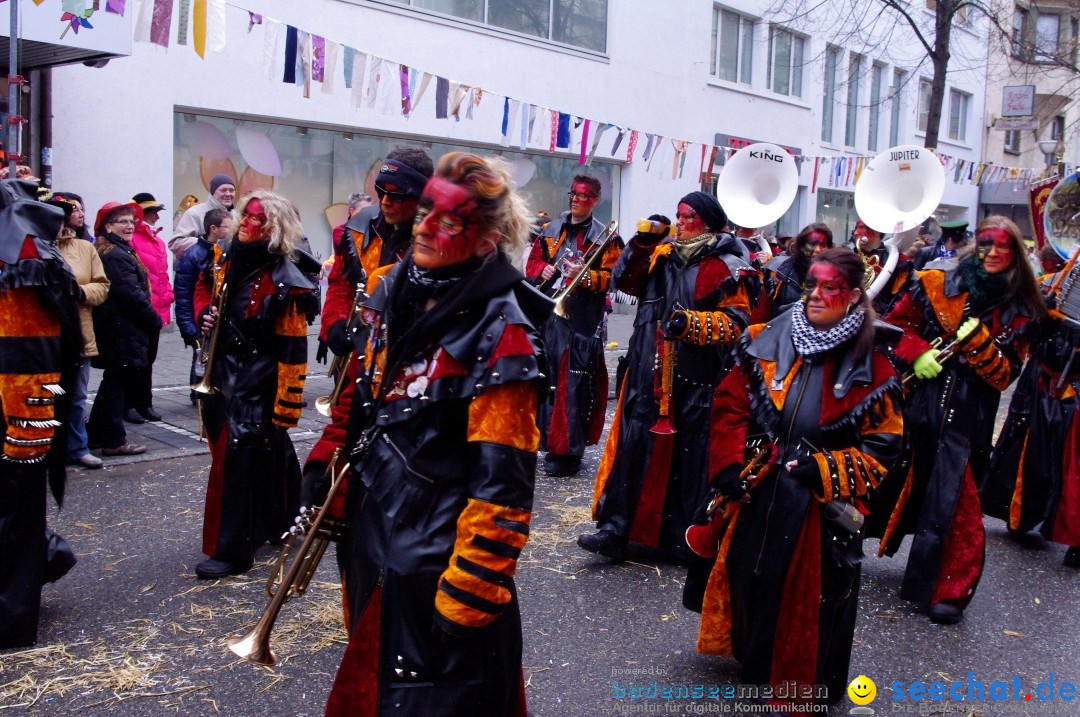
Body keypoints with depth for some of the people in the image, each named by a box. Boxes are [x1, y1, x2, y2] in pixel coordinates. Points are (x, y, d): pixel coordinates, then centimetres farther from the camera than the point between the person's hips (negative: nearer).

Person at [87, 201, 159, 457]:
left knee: (113, 382, 17)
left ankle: (95, 434, 26)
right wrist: (155, 321, -10)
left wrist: (151, 319, 9)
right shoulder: (117, 256, -16)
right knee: (118, 382, -2)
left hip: (116, 328, 10)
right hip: (123, 330, -10)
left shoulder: (119, 252, 16)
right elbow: (132, 295, -20)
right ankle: (114, 441, 5)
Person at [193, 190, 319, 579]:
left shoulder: (284, 281, -18)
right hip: (222, 378, 7)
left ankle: (232, 550, 4)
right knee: (268, 454, 18)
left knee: (237, 458, -8)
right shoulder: (227, 261, 4)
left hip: (257, 385, -7)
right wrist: (204, 311, 5)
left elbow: (292, 352, -19)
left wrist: (286, 407, -19)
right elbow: (204, 286, 29)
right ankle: (277, 522, 37)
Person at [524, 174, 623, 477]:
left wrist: (586, 275, -21)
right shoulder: (550, 231, 17)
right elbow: (532, 263, 20)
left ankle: (568, 452, 0)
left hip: (581, 320, -5)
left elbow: (611, 277, -4)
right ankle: (542, 439, 20)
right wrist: (542, 270, -1)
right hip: (547, 314, 5)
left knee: (574, 383, -7)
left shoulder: (605, 238, 2)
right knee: (544, 376, 8)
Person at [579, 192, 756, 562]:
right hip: (648, 374, 5)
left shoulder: (727, 268, -3)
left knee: (688, 456, 3)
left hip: (695, 380, -5)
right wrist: (642, 243, 0)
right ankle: (616, 529, 8)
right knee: (634, 446, 3)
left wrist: (692, 323, -21)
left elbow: (736, 321, -8)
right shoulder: (662, 253, 14)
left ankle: (687, 538, 17)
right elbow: (626, 282, 11)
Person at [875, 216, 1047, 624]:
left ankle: (950, 591, 9)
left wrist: (977, 343, -19)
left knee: (954, 504, -3)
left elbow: (1005, 375, -2)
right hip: (917, 403, 1)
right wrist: (917, 352, -10)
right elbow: (896, 324, 8)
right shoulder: (937, 285, 2)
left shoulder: (1020, 312, 3)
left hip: (967, 418, -1)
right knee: (893, 485, 12)